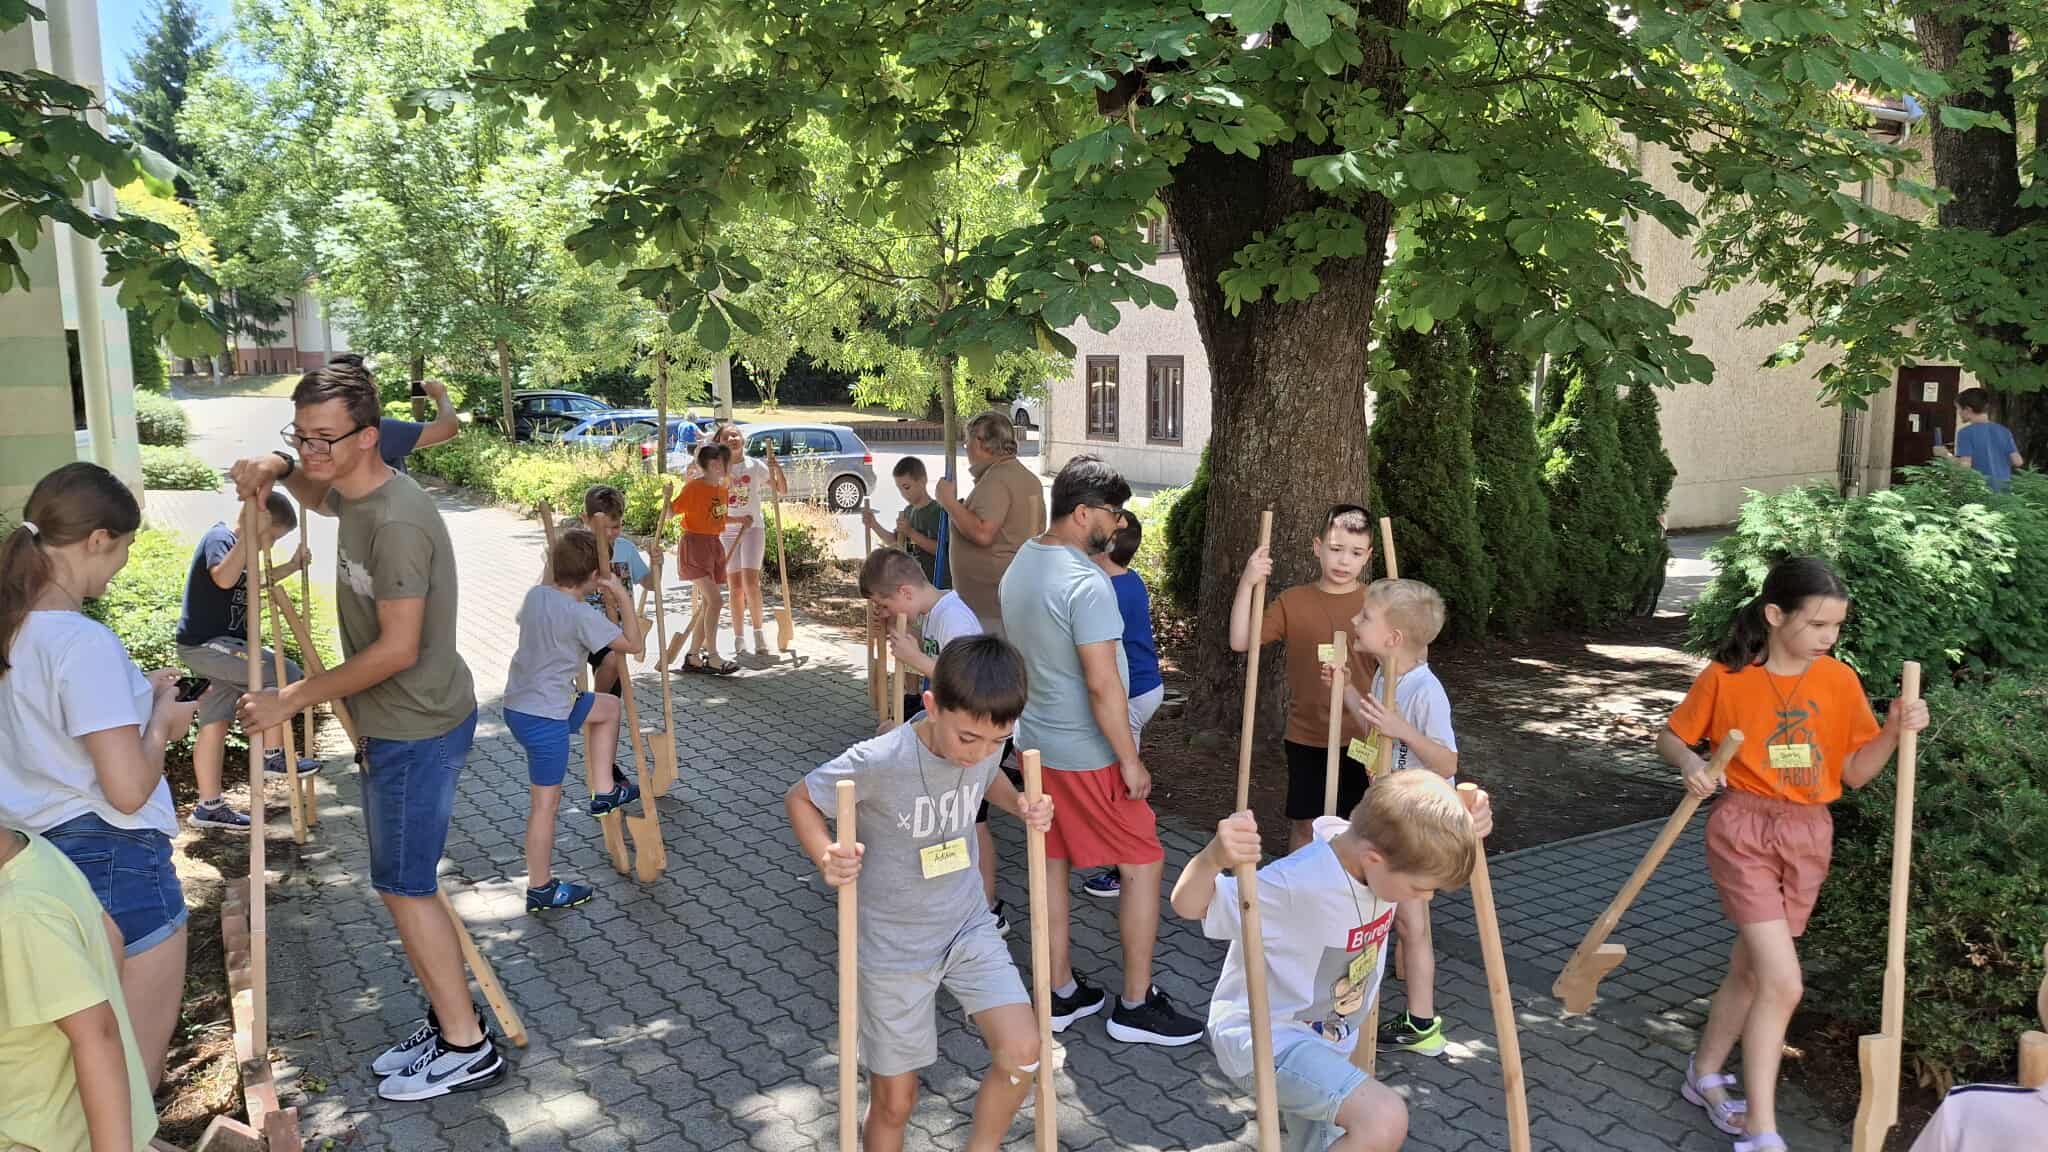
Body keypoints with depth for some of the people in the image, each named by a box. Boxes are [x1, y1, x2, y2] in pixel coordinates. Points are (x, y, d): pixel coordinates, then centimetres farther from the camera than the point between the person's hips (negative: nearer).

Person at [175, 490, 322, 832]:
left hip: (214, 646, 10)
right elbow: (224, 577, -36)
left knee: (215, 722, 11)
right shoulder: (220, 538, -14)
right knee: (287, 674, -14)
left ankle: (209, 806, 17)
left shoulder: (236, 543, 15)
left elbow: (254, 582, 33)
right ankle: (273, 755, -4)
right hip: (206, 645, -10)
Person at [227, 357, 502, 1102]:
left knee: (404, 886, -1)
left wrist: (292, 700, -18)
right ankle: (449, 1018, 28)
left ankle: (467, 1048, 11)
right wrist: (279, 470, 8)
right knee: (404, 882, 17)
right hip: (398, 720, 10)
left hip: (417, 729, -10)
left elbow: (396, 650, -26)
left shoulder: (396, 522, -25)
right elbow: (321, 496, 32)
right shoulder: (354, 496, 5)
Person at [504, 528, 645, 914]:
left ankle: (604, 792, 28)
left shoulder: (535, 594, 1)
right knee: (546, 802, 4)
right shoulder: (582, 616, -22)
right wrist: (621, 596, -12)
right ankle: (541, 890, 16)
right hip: (544, 719, -9)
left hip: (519, 704, 9)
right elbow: (635, 644, -17)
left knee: (608, 707, 25)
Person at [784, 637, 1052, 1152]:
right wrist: (827, 859, -29)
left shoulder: (985, 740, -13)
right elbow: (800, 798, -12)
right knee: (895, 1100, 8)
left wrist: (1020, 805, -7)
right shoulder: (879, 762, -29)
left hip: (969, 926, 4)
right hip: (892, 947, -4)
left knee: (1022, 1052, -10)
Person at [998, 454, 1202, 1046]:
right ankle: (1136, 1005, 12)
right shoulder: (1086, 582, -24)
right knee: (1144, 864, 4)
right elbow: (1102, 684, -25)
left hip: (1035, 740, 9)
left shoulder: (1020, 565, 6)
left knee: (1053, 861, 15)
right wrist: (1130, 760, -17)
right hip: (1085, 753, -9)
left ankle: (1061, 992, 26)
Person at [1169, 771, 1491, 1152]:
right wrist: (1213, 858, -51)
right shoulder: (1296, 884, -34)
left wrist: (1467, 831, -11)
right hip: (1265, 1037, -8)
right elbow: (1188, 905, -29)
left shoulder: (1371, 845, -13)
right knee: (1385, 1119, -27)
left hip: (1325, 1039, 8)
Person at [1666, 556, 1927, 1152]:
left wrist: (1895, 730, -15)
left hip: (1810, 836, 4)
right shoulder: (1725, 678, -11)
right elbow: (1670, 737, 1)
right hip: (1744, 831, -4)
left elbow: (1855, 771, 2)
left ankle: (1705, 1075, 37)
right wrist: (1691, 763, -21)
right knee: (1783, 982, -13)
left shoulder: (1840, 681, 0)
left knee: (1750, 969, 15)